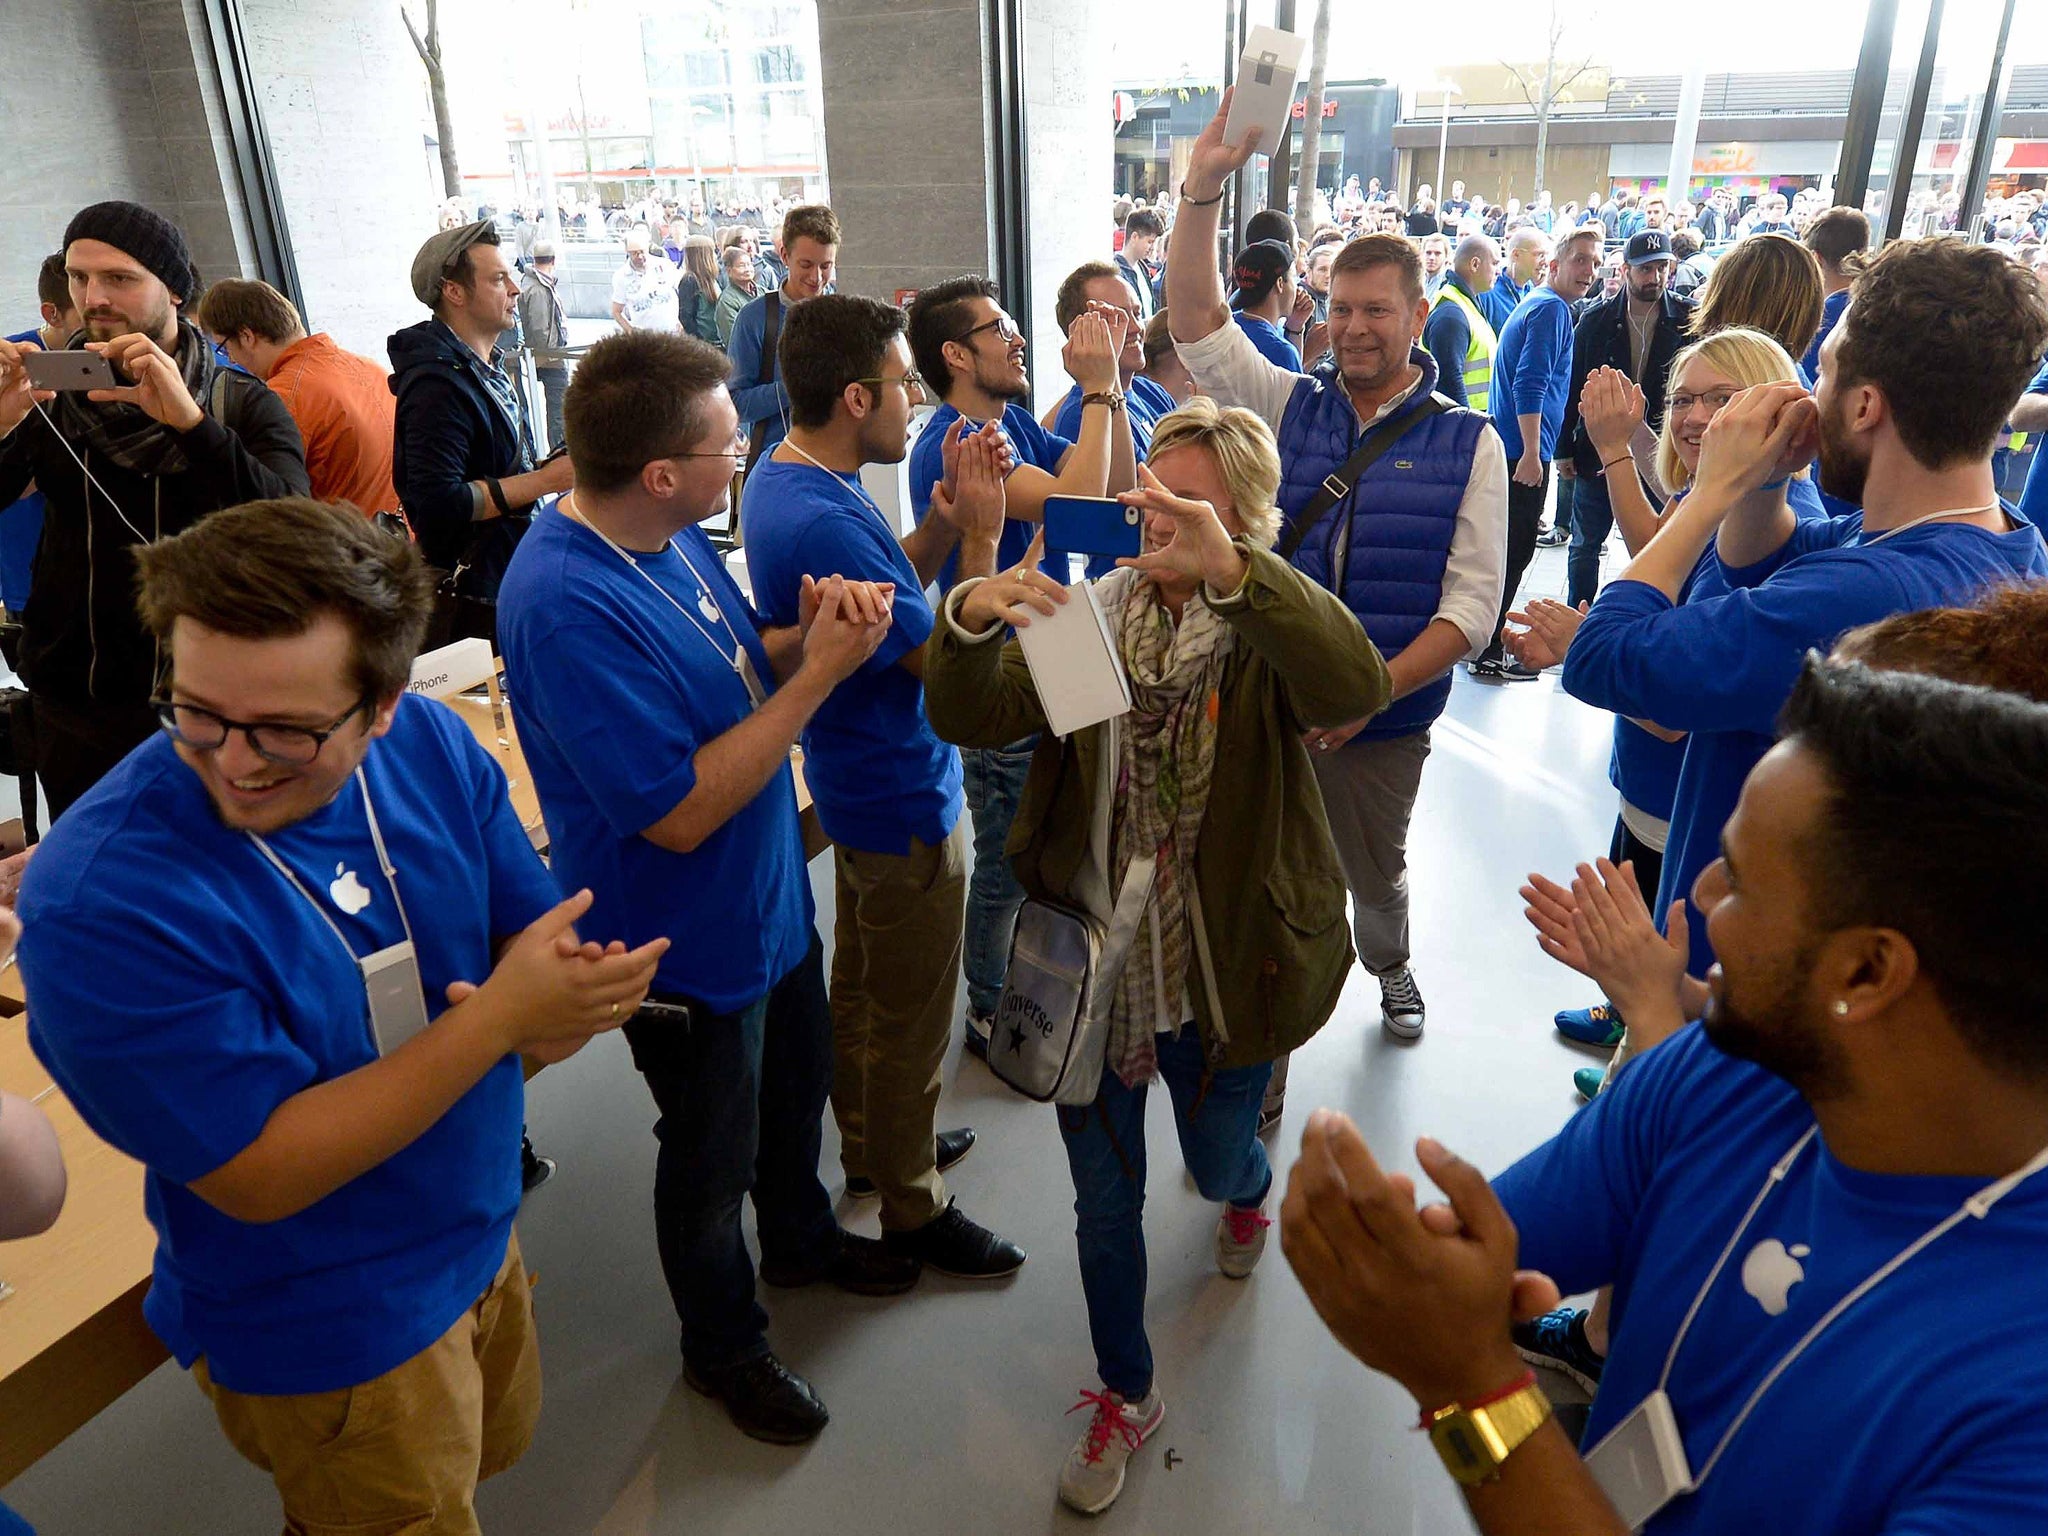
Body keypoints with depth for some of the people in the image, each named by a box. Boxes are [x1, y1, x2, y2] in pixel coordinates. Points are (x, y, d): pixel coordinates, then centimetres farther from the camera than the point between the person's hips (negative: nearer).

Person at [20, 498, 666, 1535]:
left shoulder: (431, 748, -15)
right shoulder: (97, 901, -30)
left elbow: (546, 958, -7)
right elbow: (262, 1176, -26)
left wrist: (563, 1010, -31)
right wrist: (499, 1014, -33)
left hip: (484, 1240, 6)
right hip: (324, 1334, -5)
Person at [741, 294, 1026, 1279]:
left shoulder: (788, 478, 2)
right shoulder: (823, 523, -31)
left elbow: (889, 586, 8)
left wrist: (945, 520, -7)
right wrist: (981, 536, -19)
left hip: (858, 782, 10)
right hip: (904, 798, -10)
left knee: (860, 984, 26)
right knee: (911, 1020, 8)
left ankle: (870, 1142, 46)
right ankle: (912, 1208, 27)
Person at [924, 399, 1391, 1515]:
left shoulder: (1267, 635, -10)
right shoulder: (1090, 615, -3)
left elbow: (1357, 686, -34)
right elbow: (969, 719, -15)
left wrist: (1232, 568, -45)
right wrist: (971, 620, -36)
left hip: (1225, 971, -1)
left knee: (1217, 1162, 25)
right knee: (1105, 1198, 15)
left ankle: (1247, 1192, 66)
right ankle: (1125, 1394, 40)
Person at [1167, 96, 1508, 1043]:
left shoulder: (1467, 444, -4)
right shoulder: (1288, 405, 1)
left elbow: (1472, 606, -9)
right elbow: (1195, 319, -10)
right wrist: (1203, 189, -23)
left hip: (1384, 718, 0)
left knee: (1373, 871, 20)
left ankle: (1391, 971, 51)